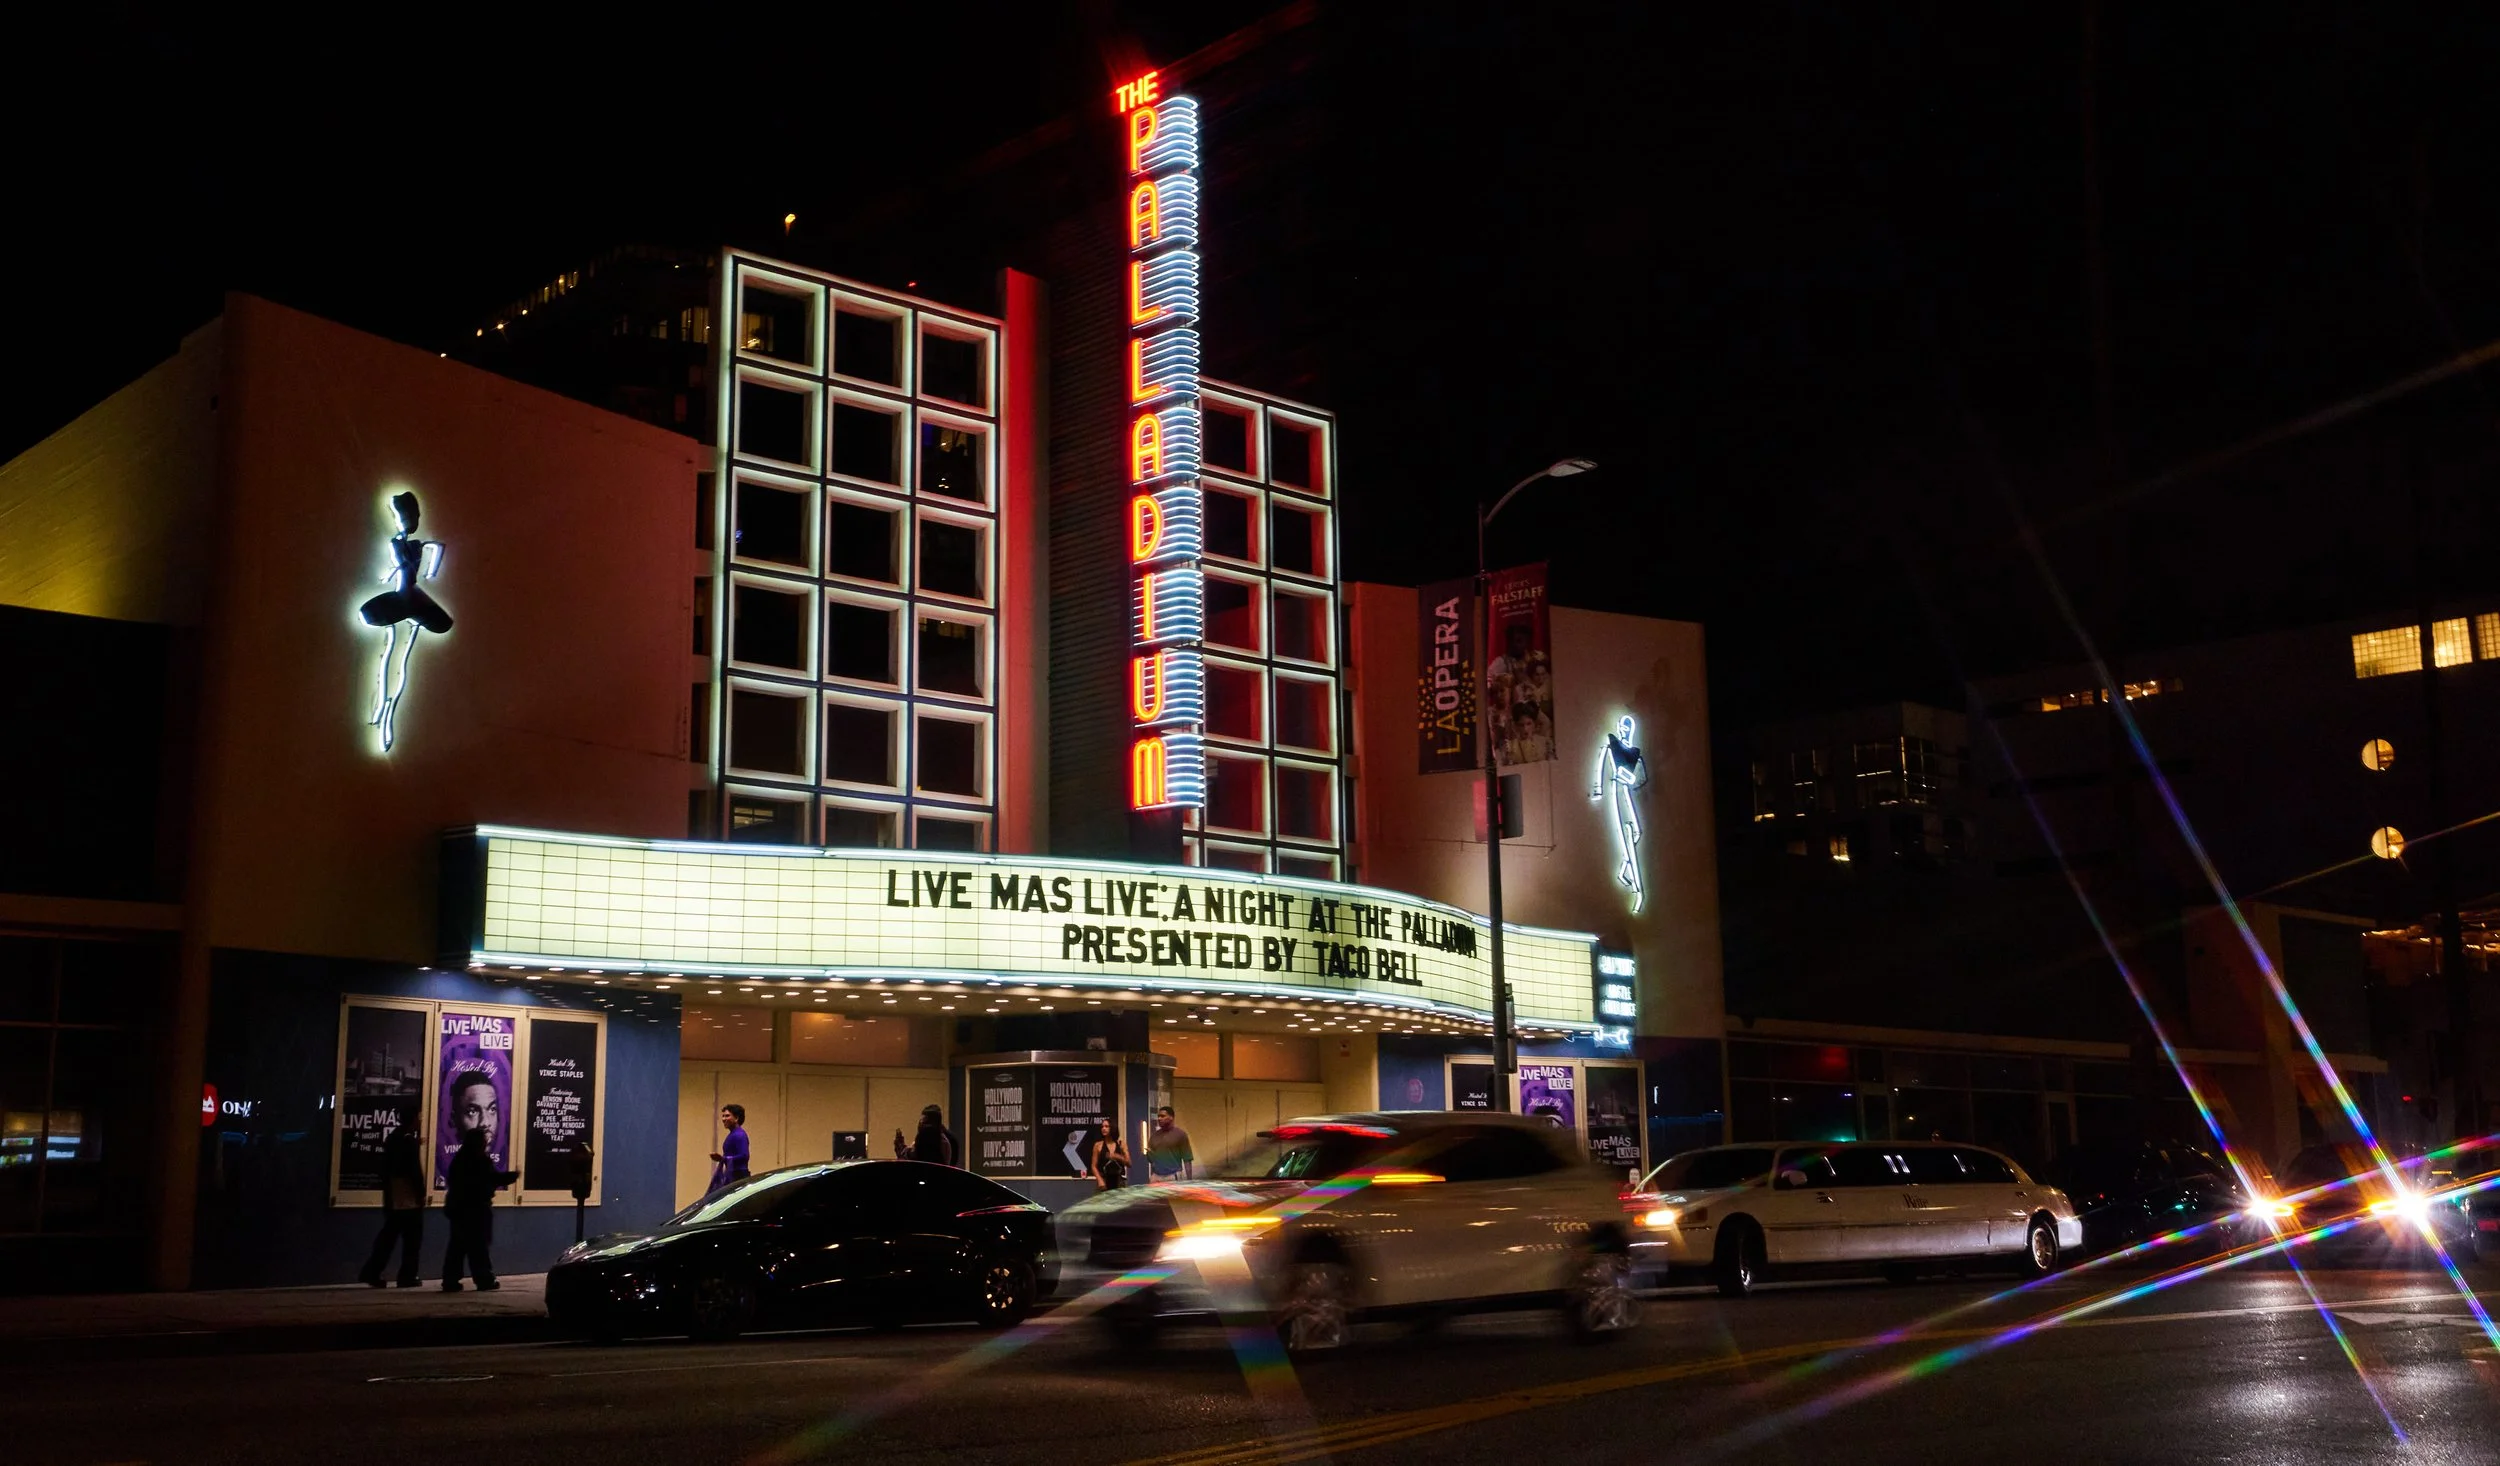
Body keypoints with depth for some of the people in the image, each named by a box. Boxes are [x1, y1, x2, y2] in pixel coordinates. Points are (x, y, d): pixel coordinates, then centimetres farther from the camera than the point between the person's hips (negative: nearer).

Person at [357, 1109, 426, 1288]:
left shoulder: (391, 1140, 13)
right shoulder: (410, 1141, -13)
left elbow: (386, 1170, 16)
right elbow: (415, 1171, -16)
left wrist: (388, 1193, 20)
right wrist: (421, 1193, -8)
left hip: (393, 1199, 8)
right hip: (410, 1199, -8)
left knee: (387, 1238, 9)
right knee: (412, 1240, 0)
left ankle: (371, 1273, 3)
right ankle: (408, 1276, 1)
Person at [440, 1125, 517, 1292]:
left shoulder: (459, 1159, 12)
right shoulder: (481, 1160, -13)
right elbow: (494, 1178, -15)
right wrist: (513, 1176, -3)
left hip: (458, 1206, 8)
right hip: (476, 1208, -8)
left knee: (458, 1245, 7)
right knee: (478, 1245, -3)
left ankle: (450, 1281, 2)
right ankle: (484, 1280, 1)